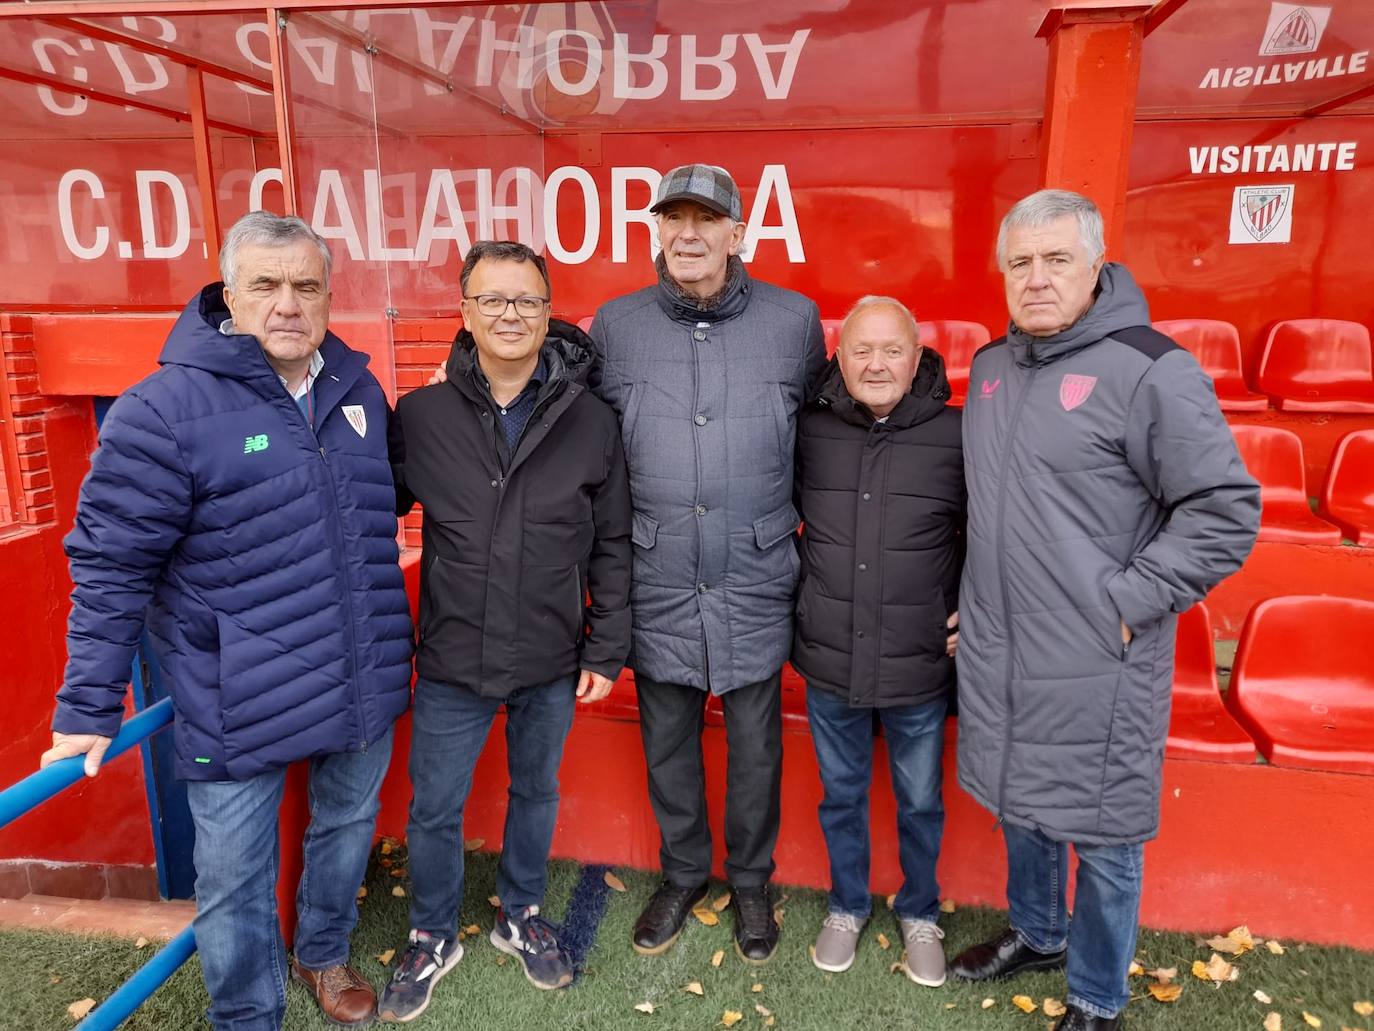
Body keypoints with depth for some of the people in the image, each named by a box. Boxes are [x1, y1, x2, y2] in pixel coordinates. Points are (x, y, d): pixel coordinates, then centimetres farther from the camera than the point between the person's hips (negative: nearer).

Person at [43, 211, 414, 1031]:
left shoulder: (359, 392, 4)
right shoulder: (165, 409, -13)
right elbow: (111, 566, -10)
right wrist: (90, 708, -8)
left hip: (364, 687, 5)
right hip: (238, 705, -5)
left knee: (348, 829, 23)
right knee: (236, 881, 10)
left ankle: (325, 955, 51)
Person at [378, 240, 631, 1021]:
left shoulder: (593, 423, -6)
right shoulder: (420, 416, -7)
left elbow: (613, 546, -1)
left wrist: (606, 650, -2)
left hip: (552, 665, 1)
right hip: (451, 663, 0)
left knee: (536, 795, 20)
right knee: (435, 810, 14)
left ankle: (522, 917, 46)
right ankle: (433, 940, 41)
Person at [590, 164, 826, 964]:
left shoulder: (795, 319, -2)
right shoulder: (615, 325, 0)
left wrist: (795, 521, 9)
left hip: (756, 584, -1)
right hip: (659, 587, 1)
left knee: (755, 747, 14)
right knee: (668, 745, 17)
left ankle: (751, 880, 39)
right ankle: (684, 873, 41)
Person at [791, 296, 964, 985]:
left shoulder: (957, 436, -10)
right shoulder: (808, 431, -5)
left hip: (920, 669, -1)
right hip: (829, 664, 2)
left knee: (920, 803, 18)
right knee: (841, 794, 20)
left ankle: (919, 914, 44)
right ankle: (847, 907, 44)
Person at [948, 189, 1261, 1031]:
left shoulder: (1150, 369, -13)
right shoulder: (992, 367, 8)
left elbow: (1226, 511, -13)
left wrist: (1127, 602, -16)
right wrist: (974, 595, 13)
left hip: (1097, 666, -6)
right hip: (997, 653, 6)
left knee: (1102, 837, 9)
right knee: (1022, 809, 23)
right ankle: (1037, 936, 48)